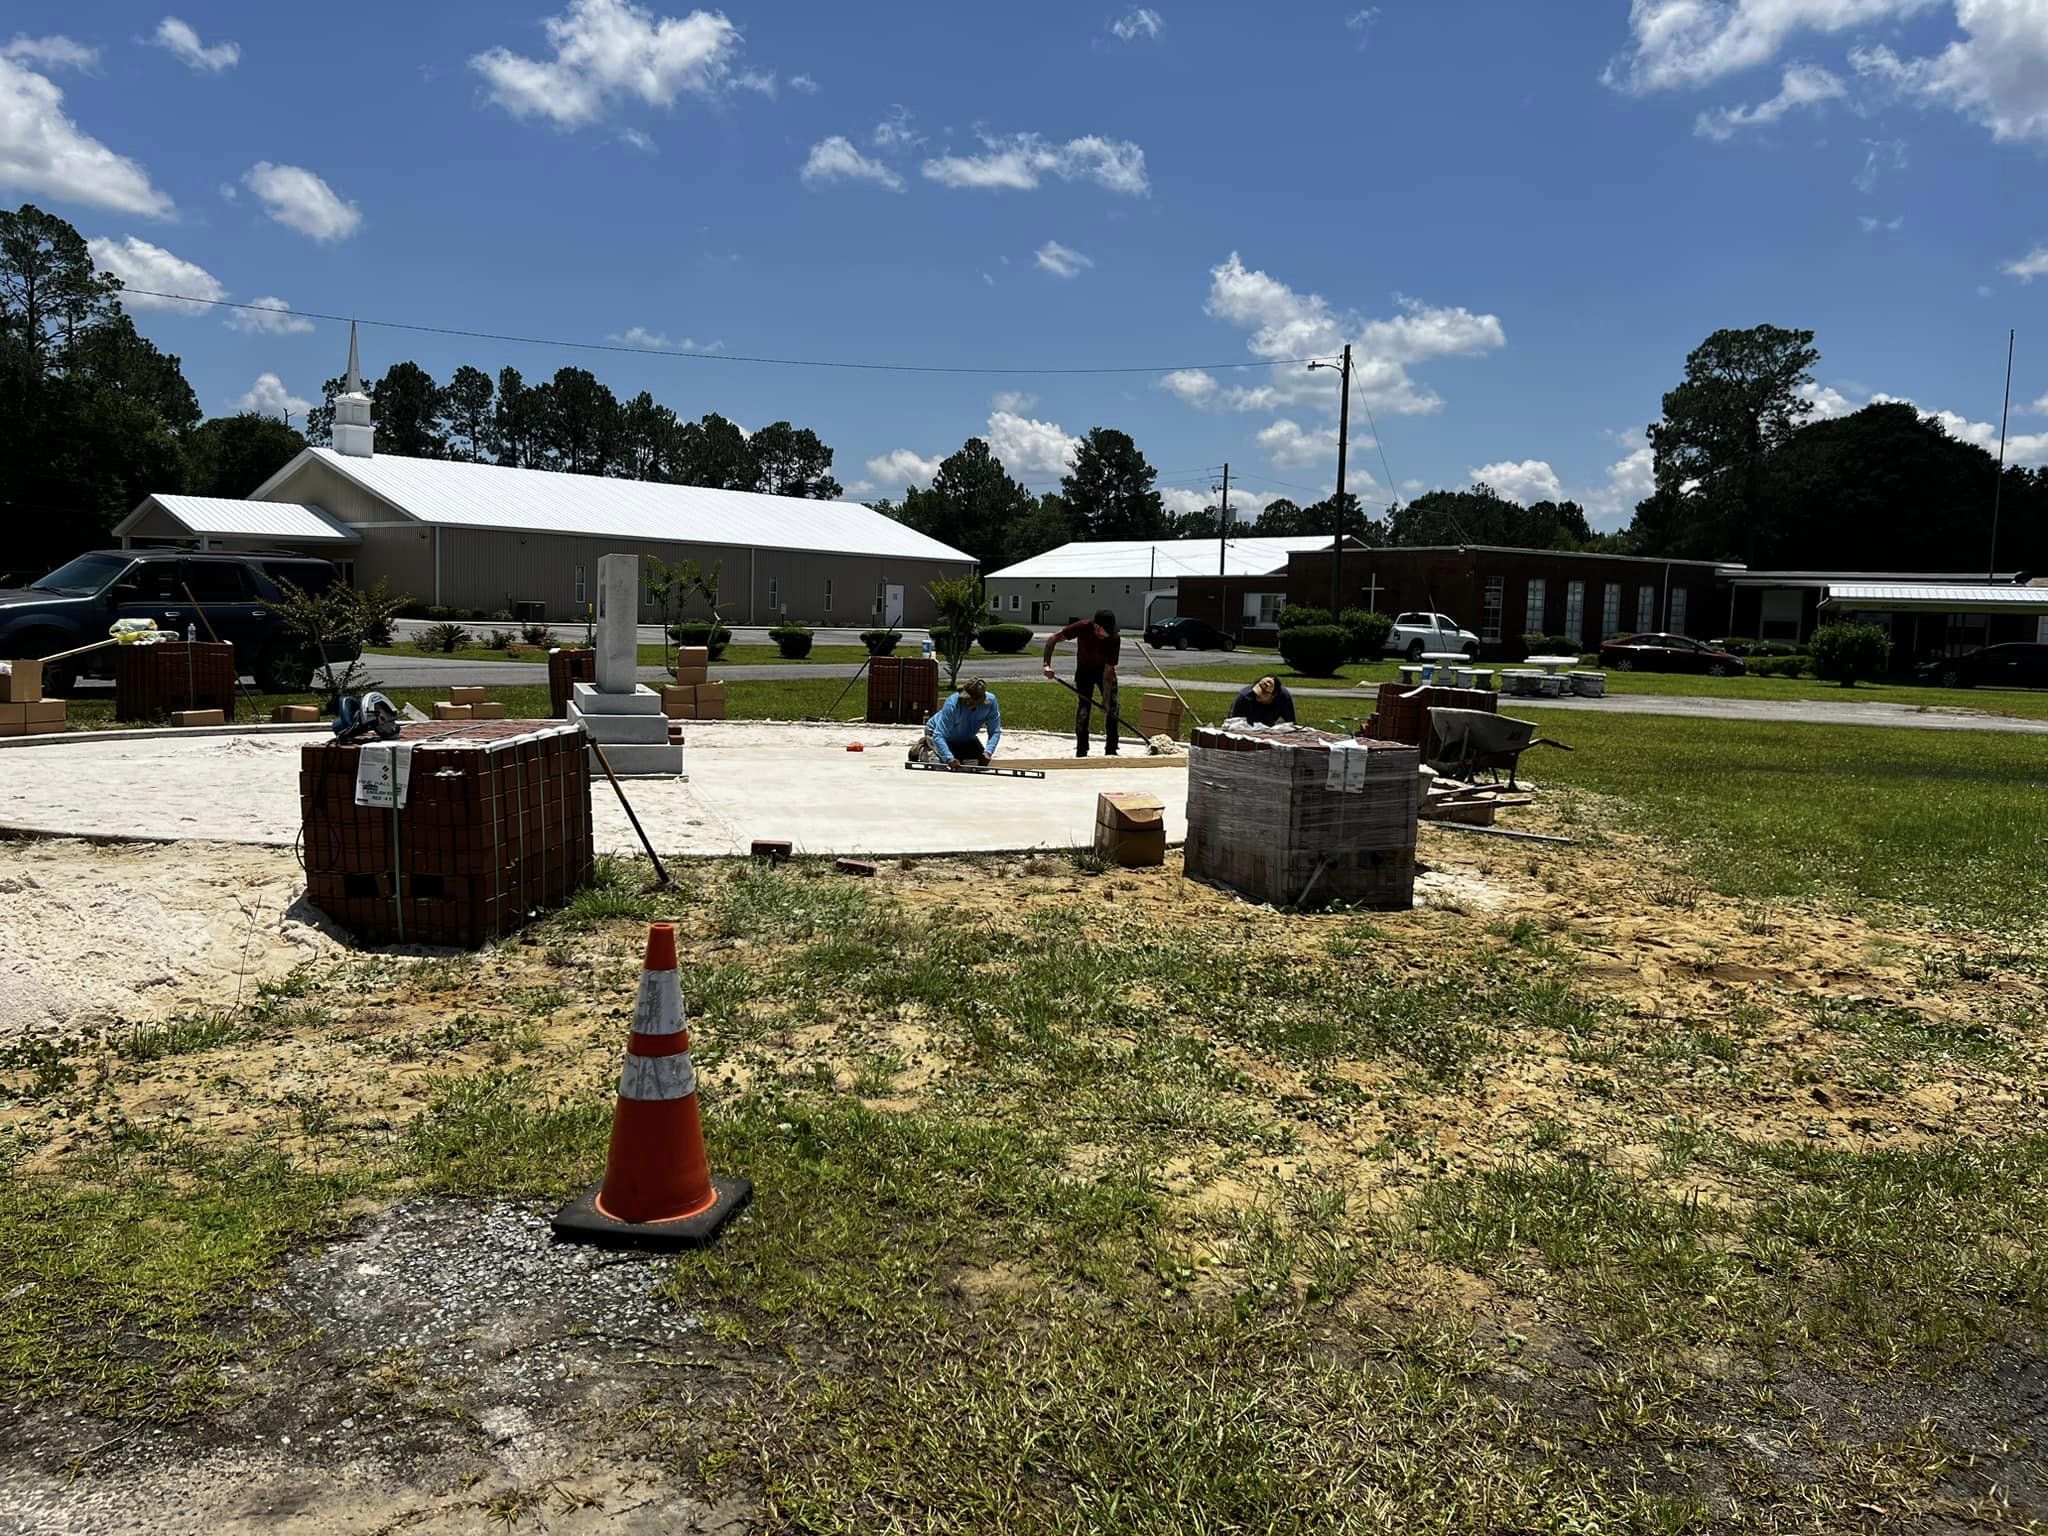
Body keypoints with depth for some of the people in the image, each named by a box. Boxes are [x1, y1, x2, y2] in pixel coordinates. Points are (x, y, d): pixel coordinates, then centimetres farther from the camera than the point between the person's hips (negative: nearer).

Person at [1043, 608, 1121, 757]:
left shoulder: (1114, 639, -30)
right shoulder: (1082, 627, -30)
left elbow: (1109, 670, -28)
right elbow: (1053, 640, -21)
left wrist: (1106, 700, -28)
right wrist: (1047, 664, -32)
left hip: (1105, 672, 0)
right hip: (1084, 671, 0)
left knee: (1112, 709, -6)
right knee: (1083, 710, -7)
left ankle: (1111, 751, 4)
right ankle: (1081, 752, 2)